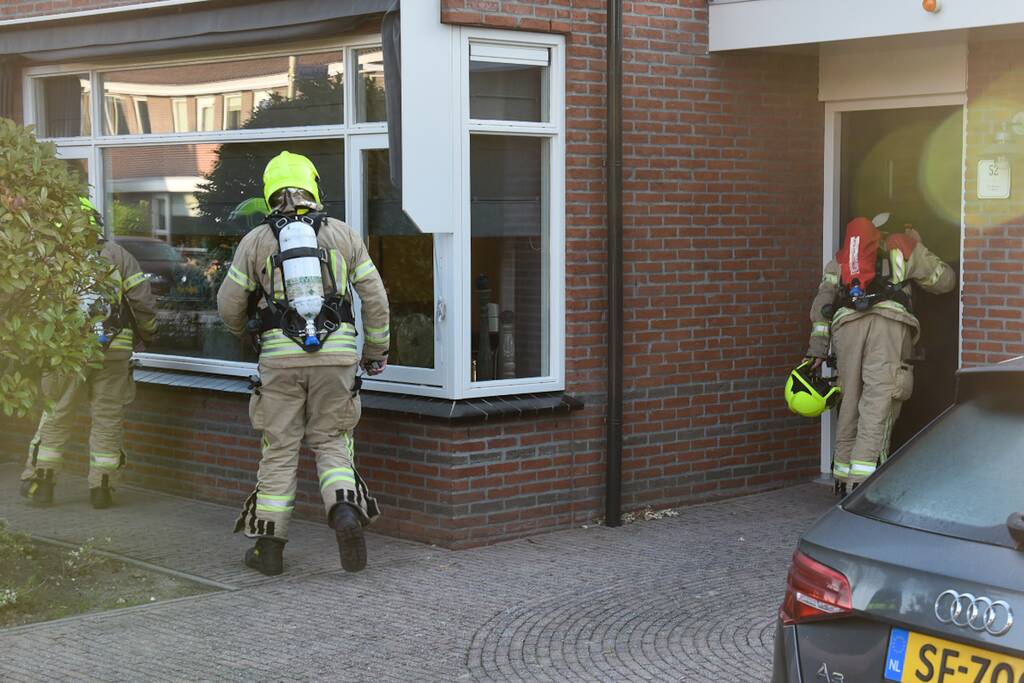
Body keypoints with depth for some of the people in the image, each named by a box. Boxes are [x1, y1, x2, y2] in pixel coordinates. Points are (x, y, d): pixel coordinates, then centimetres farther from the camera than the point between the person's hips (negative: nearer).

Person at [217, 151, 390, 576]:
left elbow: (229, 304, 10)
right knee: (330, 442, 11)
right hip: (337, 354, 1)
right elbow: (375, 298, 6)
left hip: (281, 355, -1)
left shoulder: (256, 241, 4)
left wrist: (243, 331, 32)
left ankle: (269, 545, 11)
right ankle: (346, 510, -15)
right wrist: (377, 351, 17)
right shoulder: (342, 235, 7)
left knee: (280, 449, 7)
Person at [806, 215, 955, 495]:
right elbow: (944, 281, 33)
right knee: (879, 402, -8)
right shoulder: (905, 245, 27)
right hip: (888, 323, -3)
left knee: (850, 401, 10)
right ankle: (862, 482, -19)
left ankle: (844, 480, 13)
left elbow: (823, 301, 19)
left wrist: (817, 349, 14)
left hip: (846, 324, 3)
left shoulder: (841, 257, 32)